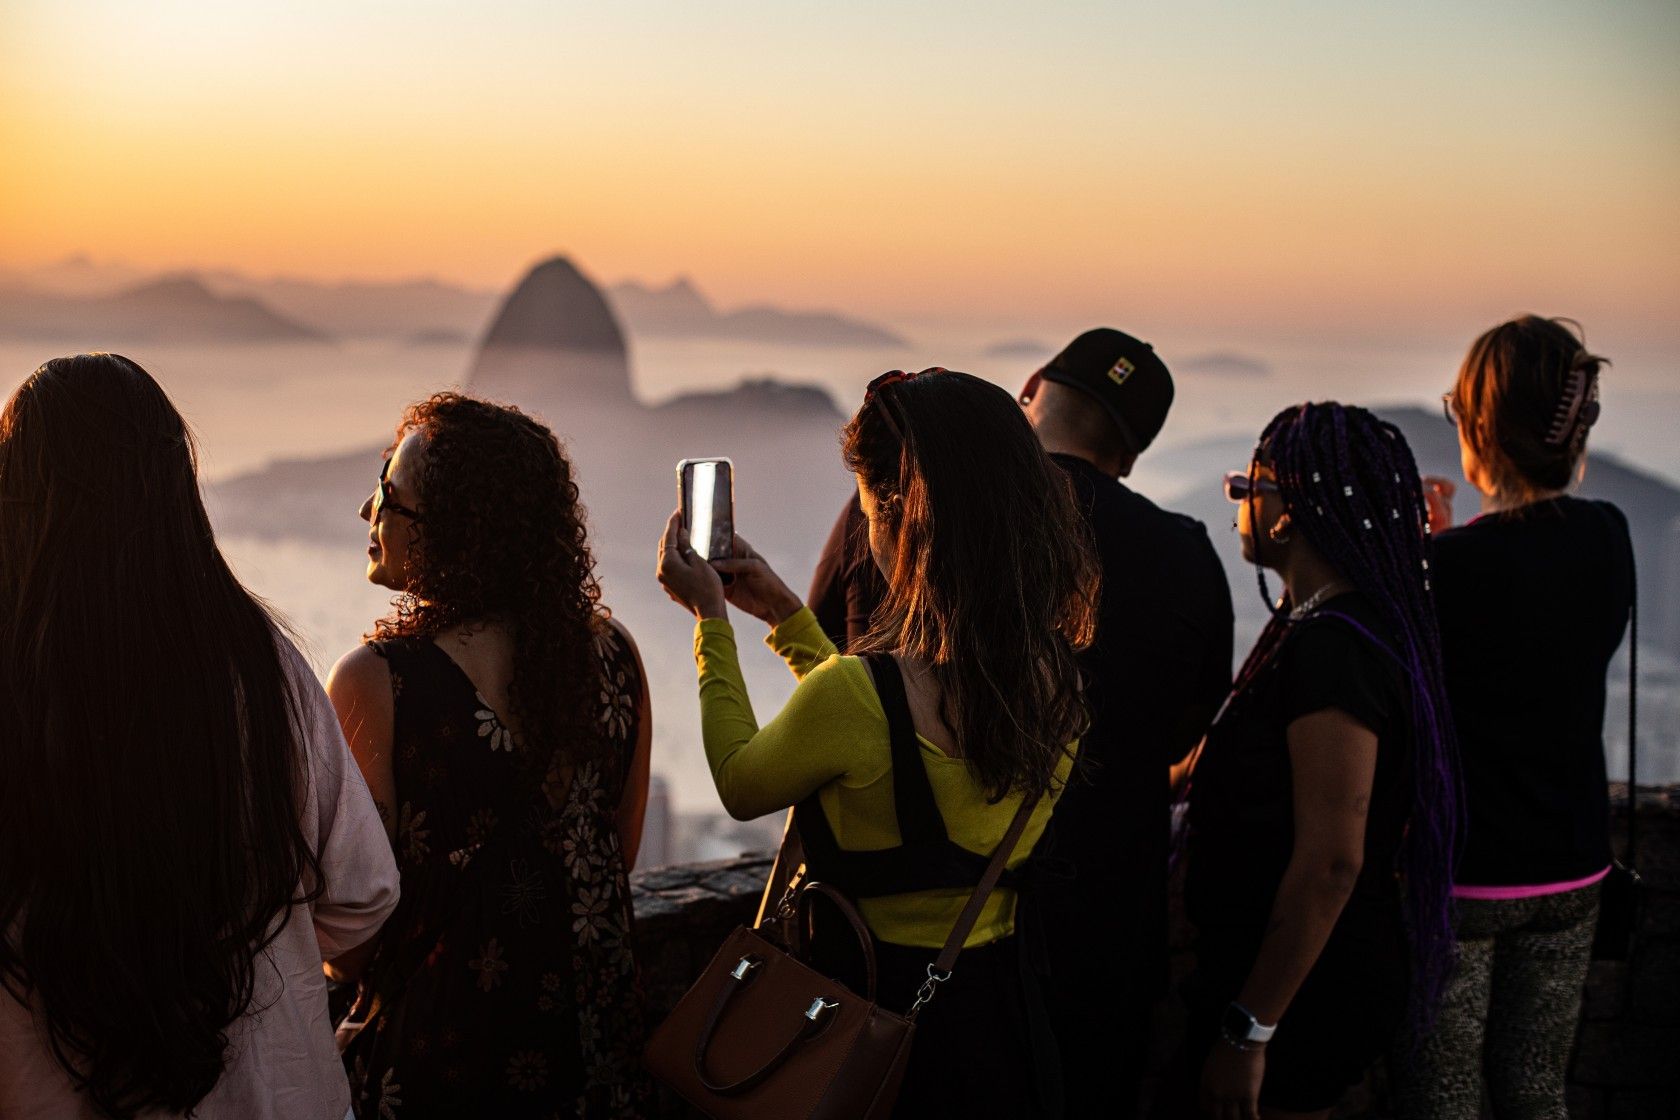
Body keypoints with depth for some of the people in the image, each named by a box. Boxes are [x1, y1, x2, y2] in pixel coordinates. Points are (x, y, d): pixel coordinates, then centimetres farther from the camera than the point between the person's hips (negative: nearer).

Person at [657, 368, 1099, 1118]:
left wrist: (711, 621, 3)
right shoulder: (1056, 674, -7)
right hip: (998, 1006, 6)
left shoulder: (853, 690, -28)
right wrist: (786, 616, 17)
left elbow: (741, 787, -6)